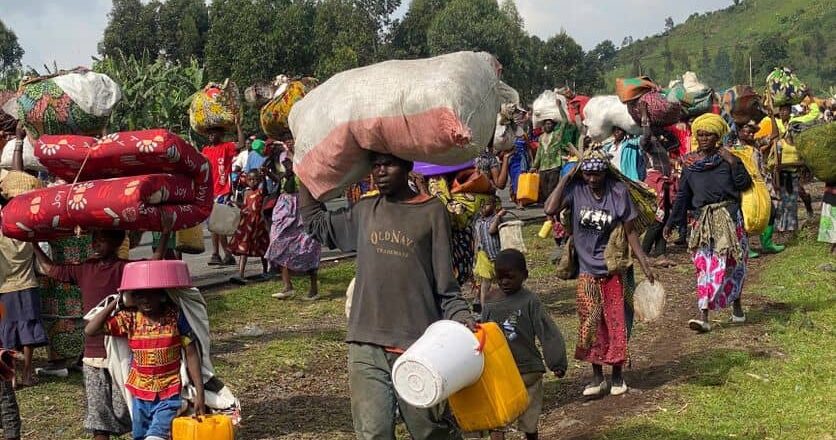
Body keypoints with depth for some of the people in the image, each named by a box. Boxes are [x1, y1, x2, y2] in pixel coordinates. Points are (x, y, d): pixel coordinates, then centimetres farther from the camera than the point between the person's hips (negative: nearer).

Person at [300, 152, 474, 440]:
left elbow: (445, 283, 2)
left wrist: (461, 316, -14)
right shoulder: (364, 212, 12)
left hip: (418, 346, -3)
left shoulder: (432, 212, 2)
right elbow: (316, 223, 27)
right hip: (366, 346, 3)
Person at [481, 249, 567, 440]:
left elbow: (548, 332, -10)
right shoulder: (491, 301, -1)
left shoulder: (529, 301, -10)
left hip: (527, 369, -2)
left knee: (529, 418, 13)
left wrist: (557, 362, -12)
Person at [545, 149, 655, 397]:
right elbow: (550, 210, -23)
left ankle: (617, 376, 20)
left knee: (617, 322, 5)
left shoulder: (618, 192, -8)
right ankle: (597, 378, 16)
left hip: (615, 269, 0)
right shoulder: (575, 190, -7)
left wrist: (644, 264, -7)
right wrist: (566, 178, -17)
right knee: (590, 325, 3)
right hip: (588, 270, 1)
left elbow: (630, 231, -3)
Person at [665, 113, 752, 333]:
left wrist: (733, 163, -16)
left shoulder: (727, 158, 2)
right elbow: (682, 195, 14)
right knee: (704, 266, -3)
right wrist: (671, 222, 14)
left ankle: (737, 306, 14)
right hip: (703, 219, 2)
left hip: (729, 217, -2)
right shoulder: (690, 163, 9)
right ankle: (704, 315, -7)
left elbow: (744, 184, -7)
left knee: (731, 264, 2)